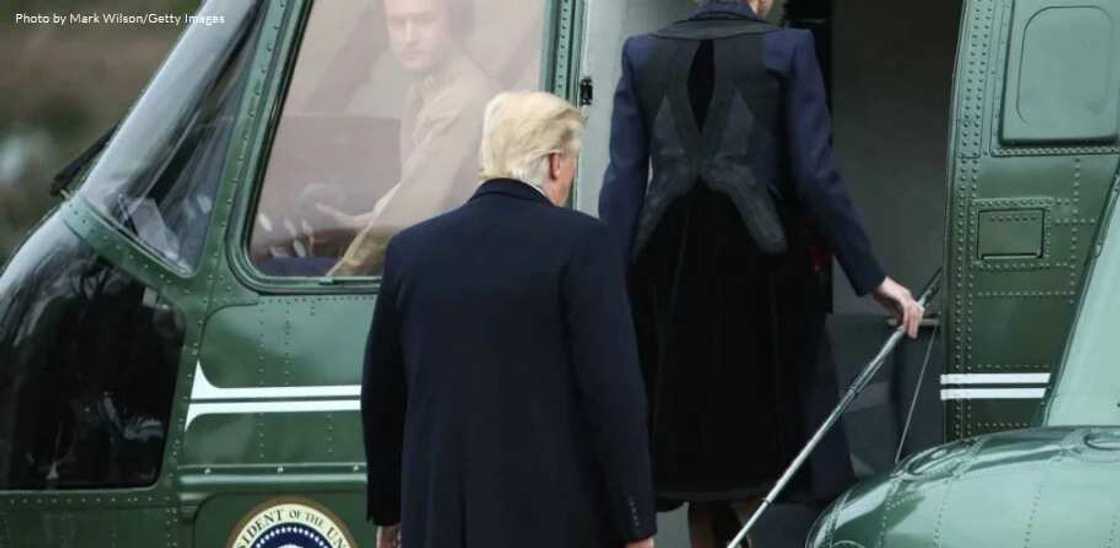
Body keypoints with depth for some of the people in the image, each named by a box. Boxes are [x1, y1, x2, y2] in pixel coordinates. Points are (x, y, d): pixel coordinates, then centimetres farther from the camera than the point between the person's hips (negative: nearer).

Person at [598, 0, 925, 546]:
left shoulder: (643, 54, 7)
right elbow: (816, 179, -5)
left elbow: (623, 183, 2)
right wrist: (872, 279, 1)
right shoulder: (786, 49, -1)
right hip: (756, 261, -3)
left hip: (669, 272, 3)